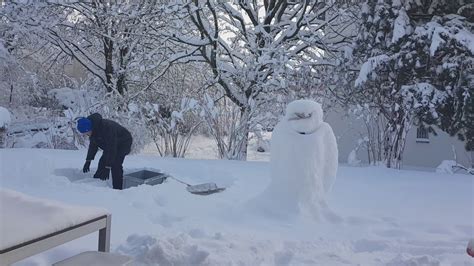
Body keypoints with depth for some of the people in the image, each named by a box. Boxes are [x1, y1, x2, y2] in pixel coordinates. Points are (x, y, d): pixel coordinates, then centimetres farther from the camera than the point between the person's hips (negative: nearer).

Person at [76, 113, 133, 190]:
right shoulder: (92, 128, -12)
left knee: (115, 164, -22)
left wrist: (108, 167, -37)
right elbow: (93, 145, 4)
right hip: (111, 144, 9)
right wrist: (88, 161, 1)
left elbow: (111, 149, -38)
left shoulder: (107, 128, -39)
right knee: (102, 163, 6)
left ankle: (117, 189, -16)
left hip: (123, 143, -9)